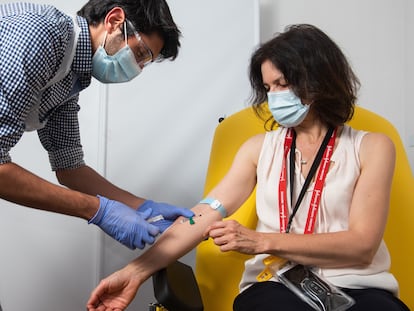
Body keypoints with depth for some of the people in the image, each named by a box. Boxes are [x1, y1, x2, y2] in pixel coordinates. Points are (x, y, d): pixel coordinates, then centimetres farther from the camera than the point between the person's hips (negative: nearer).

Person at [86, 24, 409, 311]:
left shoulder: (372, 147, 4)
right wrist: (136, 271, -10)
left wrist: (260, 241, -14)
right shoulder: (260, 147, 13)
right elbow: (206, 213, 3)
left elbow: (362, 246, -6)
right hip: (276, 284, 1)